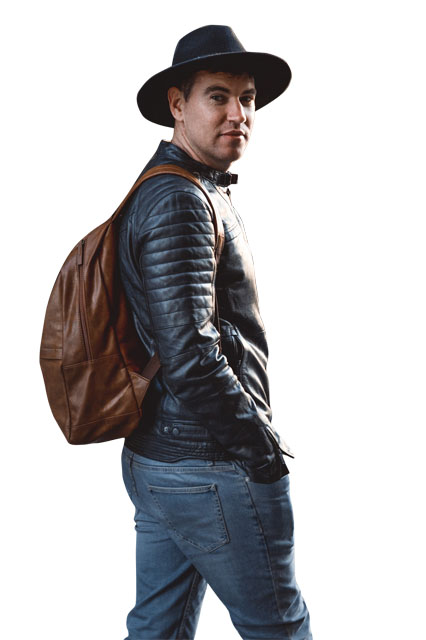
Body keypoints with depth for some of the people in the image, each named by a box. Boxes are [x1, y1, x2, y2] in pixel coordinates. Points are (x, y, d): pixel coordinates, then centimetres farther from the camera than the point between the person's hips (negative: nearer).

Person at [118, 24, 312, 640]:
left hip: (152, 456, 10)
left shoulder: (159, 192, 15)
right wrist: (265, 449, -16)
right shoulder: (180, 202, -18)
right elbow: (190, 359, -26)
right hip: (212, 471, -10)